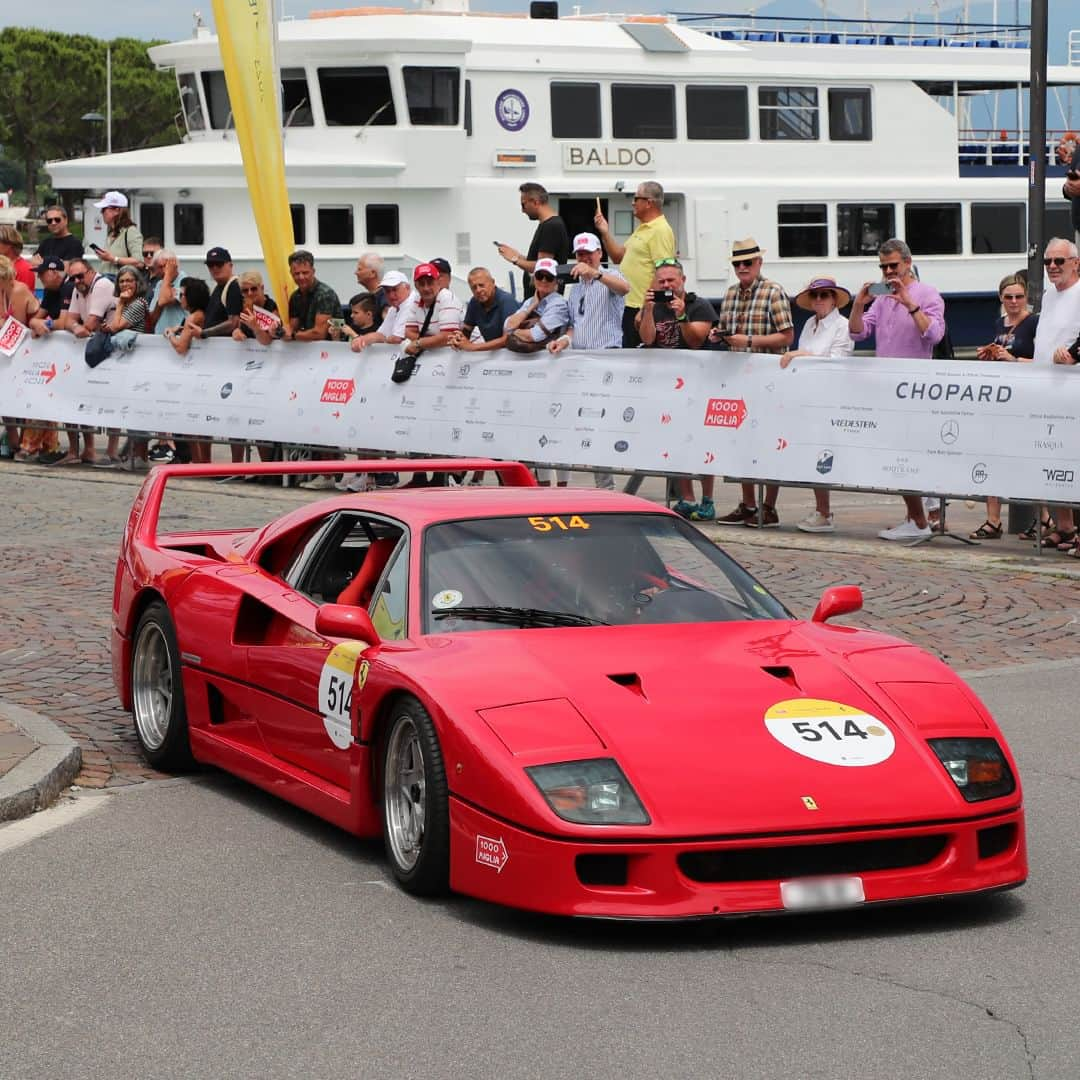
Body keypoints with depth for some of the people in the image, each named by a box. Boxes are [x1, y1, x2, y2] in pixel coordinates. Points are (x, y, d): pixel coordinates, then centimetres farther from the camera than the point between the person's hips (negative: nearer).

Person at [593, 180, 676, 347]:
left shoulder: (660, 231, -15)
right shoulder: (641, 228, 18)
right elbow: (618, 257, 22)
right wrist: (605, 233, 8)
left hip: (641, 309, -10)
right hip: (628, 307, 10)